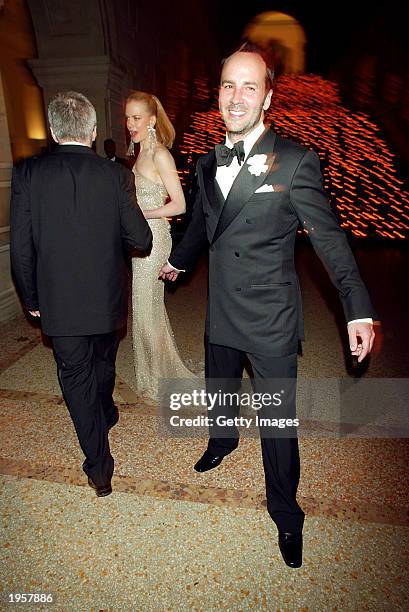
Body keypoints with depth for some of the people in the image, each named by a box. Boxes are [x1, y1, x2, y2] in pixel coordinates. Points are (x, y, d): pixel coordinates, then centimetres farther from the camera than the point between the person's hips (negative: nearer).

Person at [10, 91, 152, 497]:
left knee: (75, 377, 12)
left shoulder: (27, 174, -9)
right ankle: (105, 415, 55)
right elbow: (141, 239, -7)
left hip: (58, 304, -1)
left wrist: (31, 299, 6)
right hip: (108, 299, 2)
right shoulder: (116, 175, -9)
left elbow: (21, 249, -7)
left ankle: (99, 469, 21)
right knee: (103, 364, 26)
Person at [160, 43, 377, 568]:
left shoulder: (294, 161, -13)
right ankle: (222, 441, 59)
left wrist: (358, 311, -19)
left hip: (270, 320, -5)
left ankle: (285, 514, 32)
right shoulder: (208, 163, 5)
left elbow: (328, 237, -13)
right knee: (219, 391, 26)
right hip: (221, 313, 6)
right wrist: (176, 261, 35)